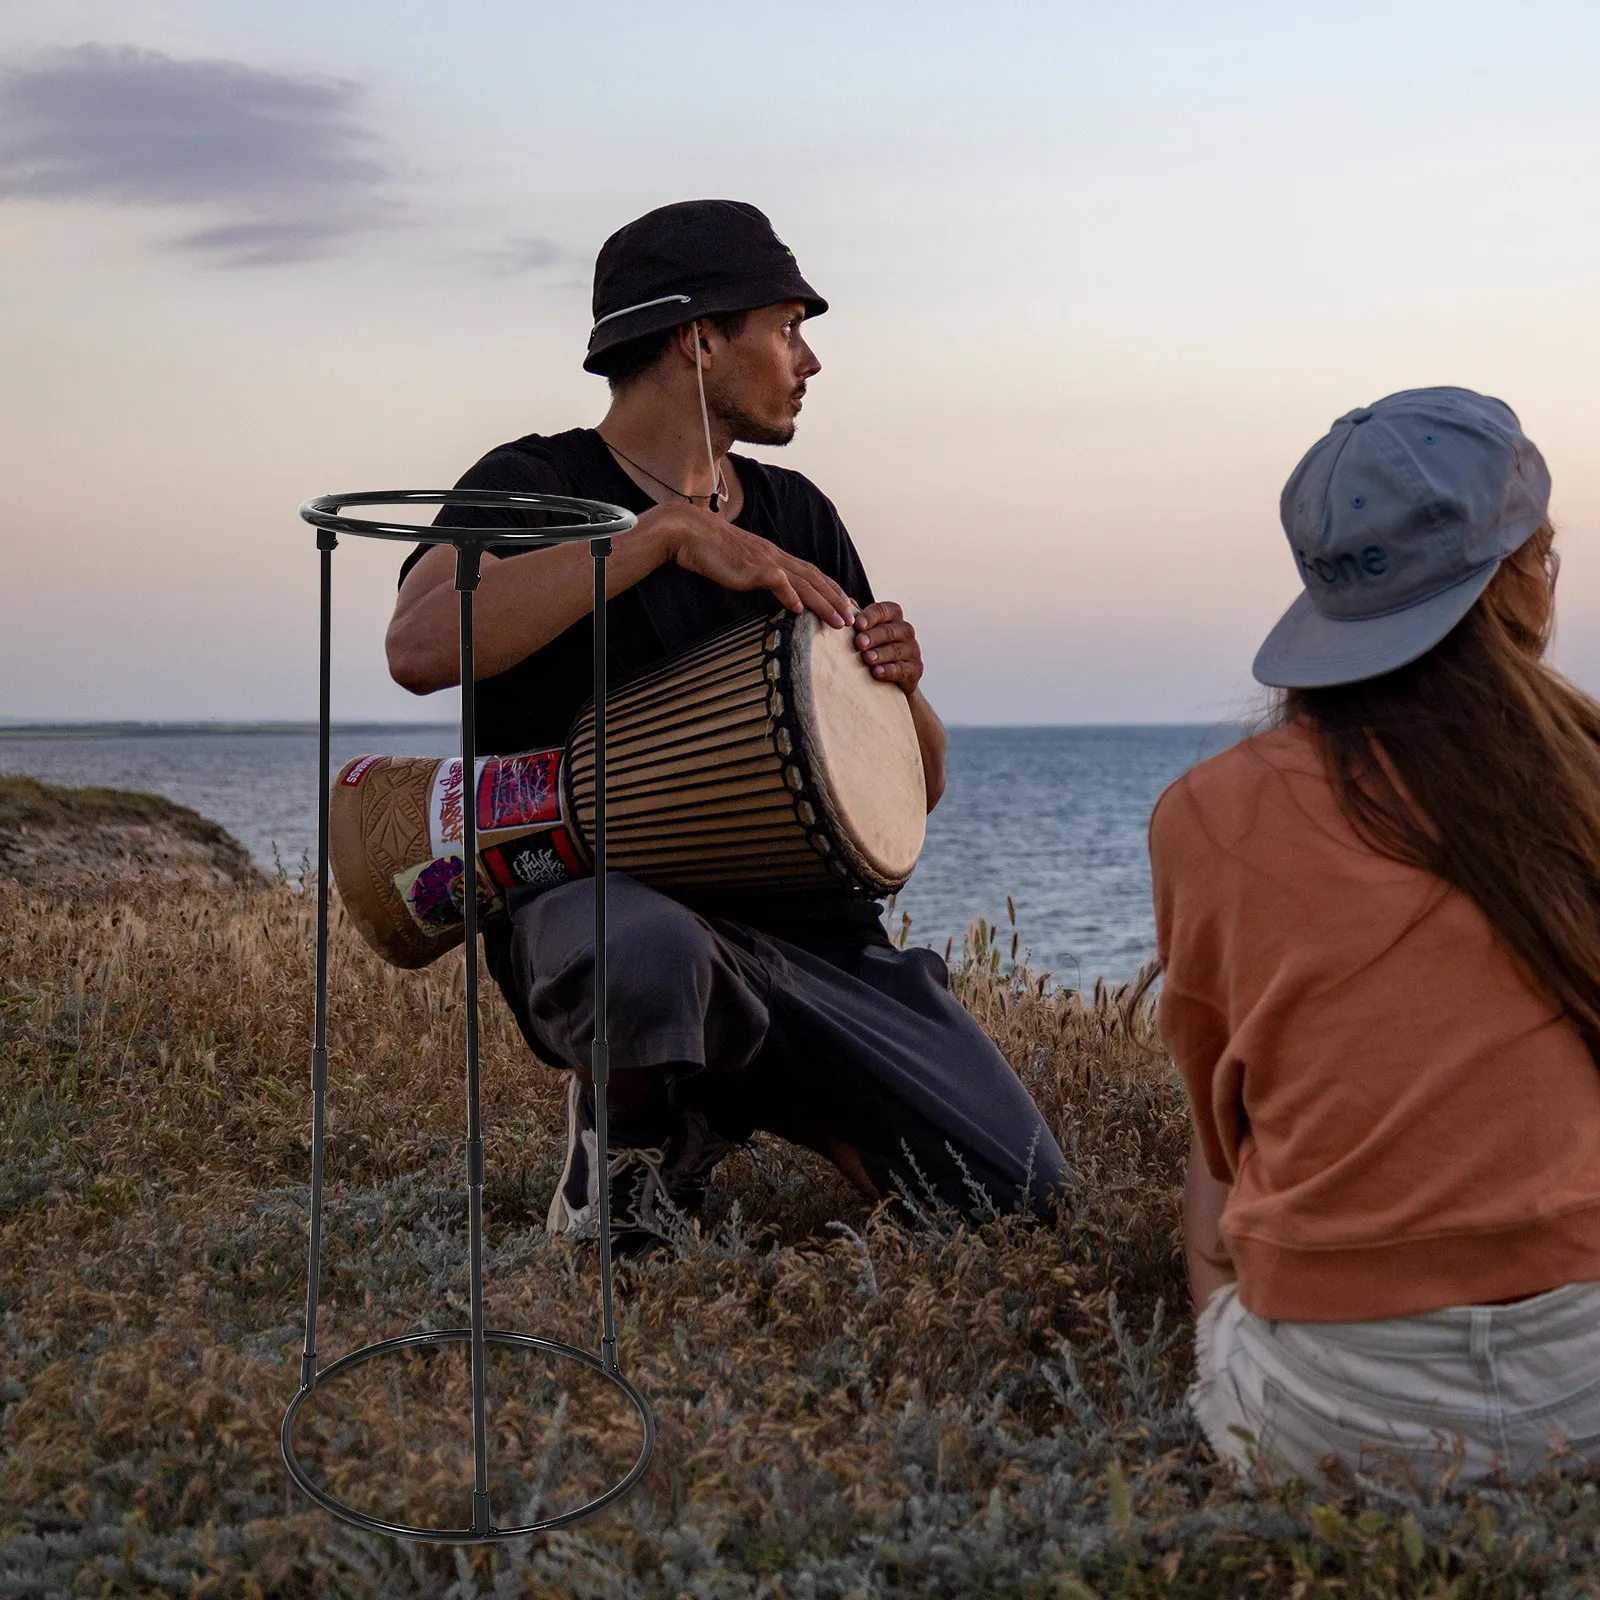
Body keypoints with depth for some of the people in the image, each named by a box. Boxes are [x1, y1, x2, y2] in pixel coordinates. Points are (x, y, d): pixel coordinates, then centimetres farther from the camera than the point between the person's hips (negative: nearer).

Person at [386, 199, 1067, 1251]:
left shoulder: (798, 514, 15)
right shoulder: (536, 486, -1)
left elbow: (919, 787, 17)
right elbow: (421, 647, -26)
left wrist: (897, 685, -7)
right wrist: (667, 531, -23)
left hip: (800, 923, 5)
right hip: (592, 901, -5)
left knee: (1016, 1190, -11)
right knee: (648, 952, -41)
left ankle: (763, 1096, 16)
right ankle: (622, 1140, -6)